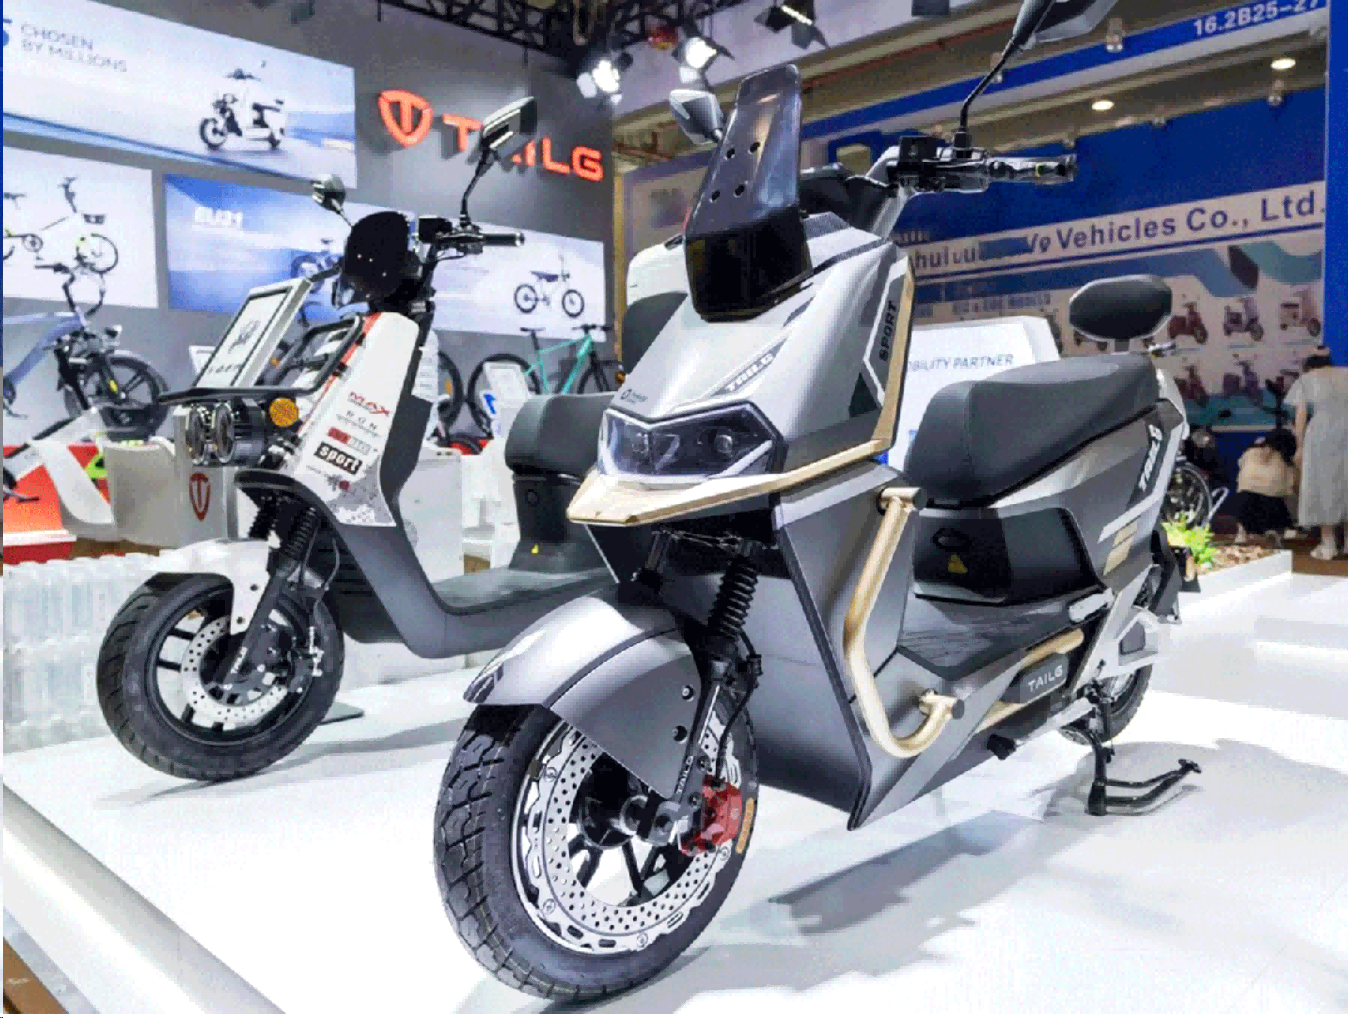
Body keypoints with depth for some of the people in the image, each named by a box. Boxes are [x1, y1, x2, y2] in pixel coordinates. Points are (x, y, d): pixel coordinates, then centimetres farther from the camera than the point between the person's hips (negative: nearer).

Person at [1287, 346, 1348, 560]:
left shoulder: (1306, 379, 11)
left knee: (1324, 486, 3)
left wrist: (1299, 446, 8)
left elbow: (1301, 416, 4)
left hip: (1322, 435, -3)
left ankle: (1328, 545, 3)